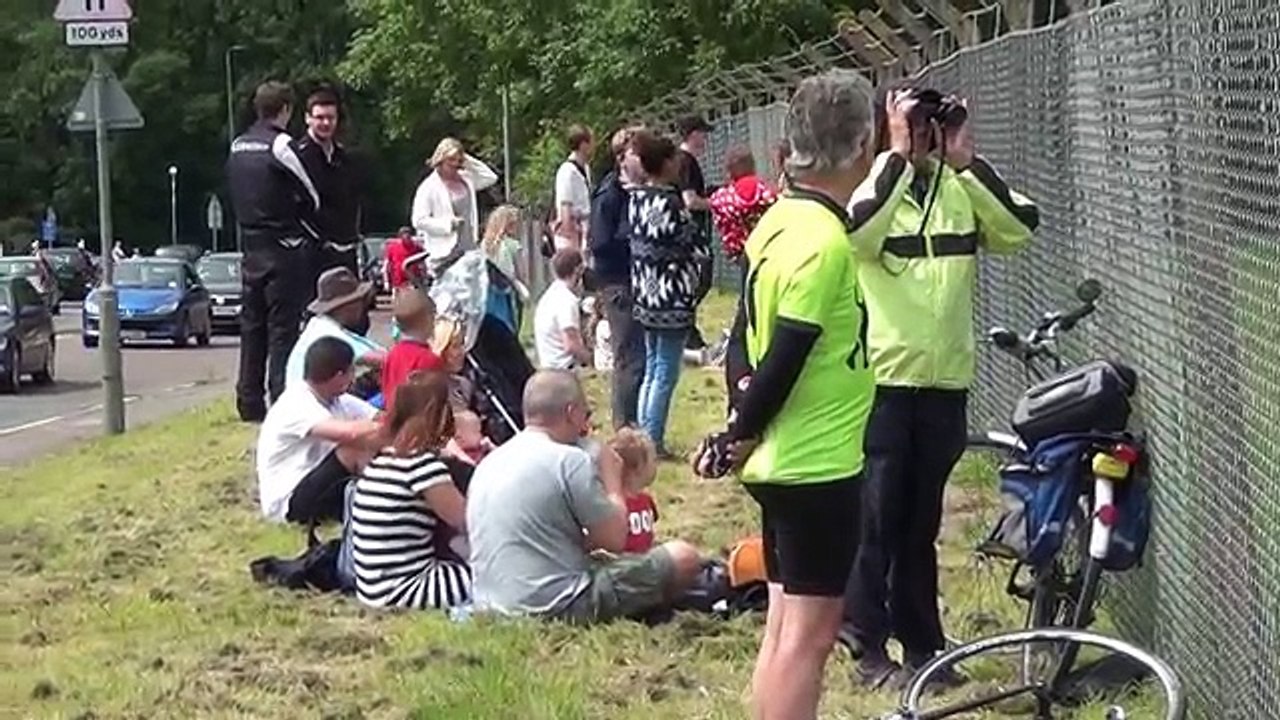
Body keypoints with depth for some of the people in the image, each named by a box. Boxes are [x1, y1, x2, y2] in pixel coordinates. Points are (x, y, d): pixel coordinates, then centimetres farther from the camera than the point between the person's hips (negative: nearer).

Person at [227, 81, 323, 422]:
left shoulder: (237, 147, 9)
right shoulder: (280, 145, -13)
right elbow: (312, 201, -6)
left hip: (251, 248, 7)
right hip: (283, 249, -7)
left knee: (251, 327, 12)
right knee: (282, 329, -4)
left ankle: (249, 403, 15)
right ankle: (282, 401, -6)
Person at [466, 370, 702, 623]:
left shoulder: (488, 463, 11)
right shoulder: (569, 460, -13)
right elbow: (615, 539, -6)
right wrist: (612, 478, 7)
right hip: (558, 608, -8)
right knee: (683, 558, 0)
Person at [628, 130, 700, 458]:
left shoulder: (636, 199, 6)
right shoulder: (671, 202, -18)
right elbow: (689, 247, -13)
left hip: (645, 295, 8)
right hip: (671, 296, -8)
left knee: (651, 370, 16)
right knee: (666, 374, -1)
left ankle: (644, 436, 19)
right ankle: (654, 440, 2)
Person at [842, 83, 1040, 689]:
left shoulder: (961, 190, 5)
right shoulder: (870, 187, -5)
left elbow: (1020, 229, -11)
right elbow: (859, 228, -28)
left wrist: (967, 160, -14)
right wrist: (900, 155, -24)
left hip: (945, 380, 4)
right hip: (880, 380, -4)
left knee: (922, 521, 12)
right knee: (875, 517, 1)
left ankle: (922, 644, 20)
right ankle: (870, 647, 9)